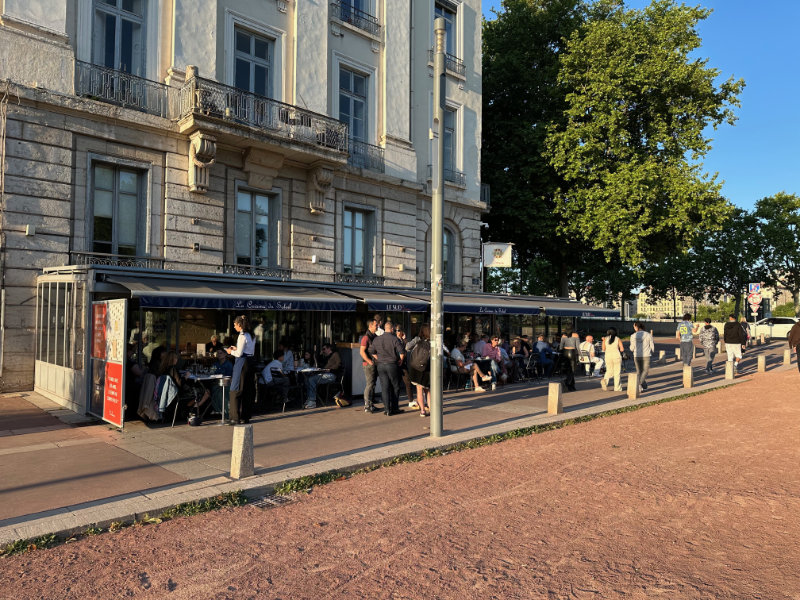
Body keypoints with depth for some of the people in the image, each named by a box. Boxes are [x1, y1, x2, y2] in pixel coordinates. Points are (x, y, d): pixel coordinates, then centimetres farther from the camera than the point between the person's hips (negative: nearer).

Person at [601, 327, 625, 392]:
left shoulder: (605, 339, 0)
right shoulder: (618, 339, -4)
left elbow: (603, 349, 6)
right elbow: (622, 349, -7)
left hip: (608, 357, 2)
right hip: (617, 357, -2)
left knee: (609, 371, 15)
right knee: (617, 372, 8)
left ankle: (605, 380, -14)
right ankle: (617, 388, 10)